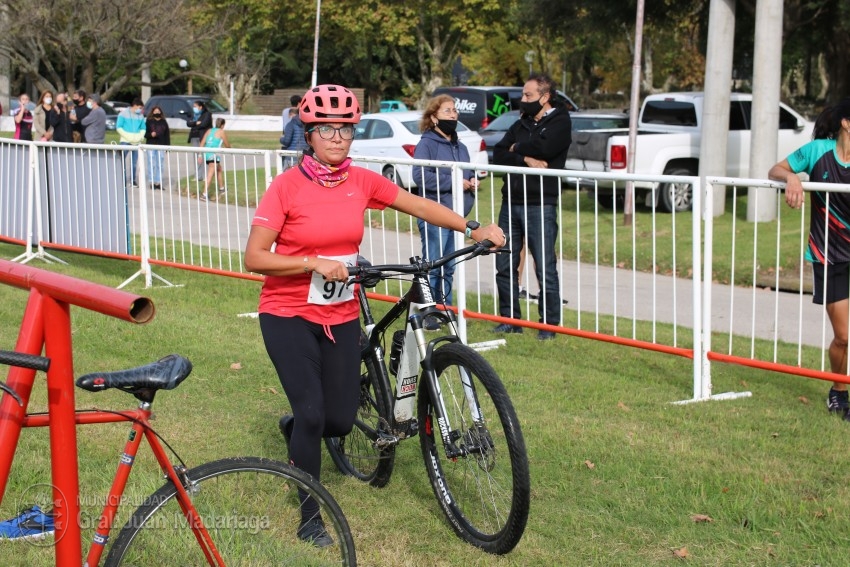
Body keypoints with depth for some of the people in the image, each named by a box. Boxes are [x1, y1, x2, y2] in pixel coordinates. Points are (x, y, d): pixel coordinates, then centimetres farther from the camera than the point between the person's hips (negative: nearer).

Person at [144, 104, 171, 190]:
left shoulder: (164, 122, 8)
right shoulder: (149, 122, 1)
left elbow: (167, 134, 10)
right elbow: (145, 133, 1)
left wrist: (167, 145, 5)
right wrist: (150, 134, -20)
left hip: (161, 145, 2)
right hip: (151, 145, -2)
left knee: (160, 165, 5)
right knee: (152, 164, -3)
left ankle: (158, 182, 10)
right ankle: (152, 182, 2)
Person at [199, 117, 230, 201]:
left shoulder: (209, 131, 16)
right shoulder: (221, 132, 1)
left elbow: (202, 143, 10)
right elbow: (227, 145, 9)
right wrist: (228, 147, 33)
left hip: (206, 154, 7)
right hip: (214, 155, -7)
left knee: (219, 169, 28)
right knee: (210, 174, -13)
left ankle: (221, 188, 43)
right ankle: (204, 194, -24)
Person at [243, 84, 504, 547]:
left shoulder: (362, 181, -2)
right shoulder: (287, 186, -14)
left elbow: (418, 205, 5)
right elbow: (254, 258, -16)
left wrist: (472, 229, -6)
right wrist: (315, 263, -25)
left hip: (340, 316, 4)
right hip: (289, 315, -4)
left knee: (340, 420, 4)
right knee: (312, 413, -12)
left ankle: (295, 429, 41)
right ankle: (311, 517, 8)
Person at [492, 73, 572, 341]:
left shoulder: (559, 122, 0)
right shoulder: (520, 125, 18)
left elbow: (543, 147, -20)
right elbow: (498, 155, 5)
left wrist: (516, 148, -2)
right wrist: (526, 160, -12)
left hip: (540, 207, -6)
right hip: (511, 204, 7)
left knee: (545, 269, -4)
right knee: (505, 266, 8)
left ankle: (549, 325, 4)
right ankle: (510, 319, 19)